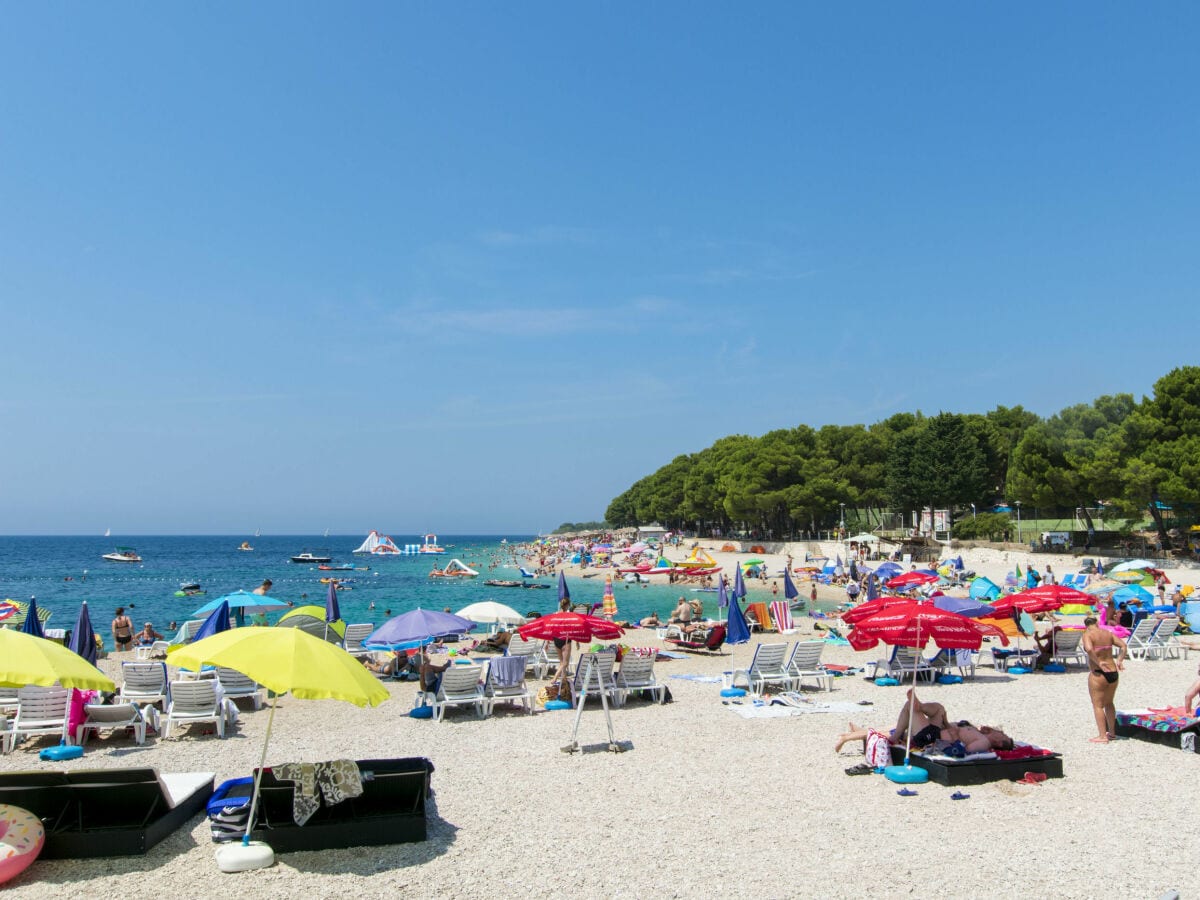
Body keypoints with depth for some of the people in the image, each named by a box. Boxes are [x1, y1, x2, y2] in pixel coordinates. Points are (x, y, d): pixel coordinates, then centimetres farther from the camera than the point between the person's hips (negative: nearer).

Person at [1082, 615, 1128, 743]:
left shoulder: (1087, 634, -9)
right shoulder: (1108, 633, 9)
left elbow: (1089, 649, -26)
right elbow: (1123, 646, 5)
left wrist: (1098, 662, -17)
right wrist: (1119, 660, 4)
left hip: (1098, 674, -7)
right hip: (1113, 673, 7)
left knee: (1098, 705, 4)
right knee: (1109, 703, 24)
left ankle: (1102, 736, 4)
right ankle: (1112, 732, 35)